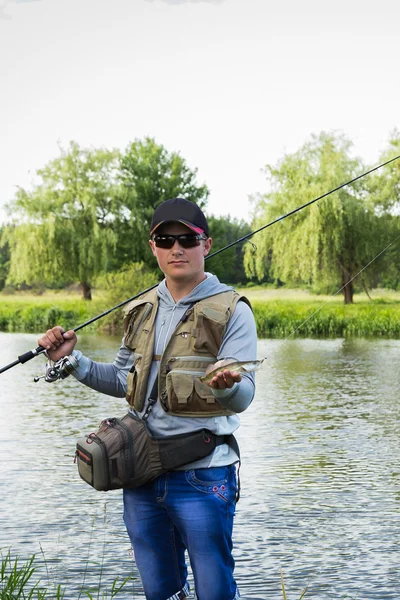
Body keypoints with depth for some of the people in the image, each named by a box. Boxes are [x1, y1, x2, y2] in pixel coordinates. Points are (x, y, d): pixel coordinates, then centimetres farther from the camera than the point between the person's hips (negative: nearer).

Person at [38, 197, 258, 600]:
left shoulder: (231, 311, -7)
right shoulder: (141, 312, 11)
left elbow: (243, 398, -16)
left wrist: (226, 385, -39)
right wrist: (72, 360, 9)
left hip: (203, 476, -5)